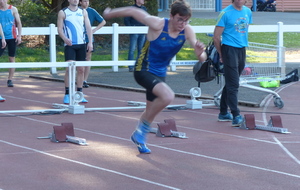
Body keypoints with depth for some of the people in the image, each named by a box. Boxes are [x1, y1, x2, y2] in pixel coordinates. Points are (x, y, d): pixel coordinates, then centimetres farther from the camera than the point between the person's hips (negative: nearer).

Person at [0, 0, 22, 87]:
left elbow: (19, 23, 4)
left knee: (12, 58, 2)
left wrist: (19, 35, -5)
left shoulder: (13, 9, 1)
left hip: (12, 37, 0)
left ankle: (10, 80, 8)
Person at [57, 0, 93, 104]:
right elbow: (59, 28, -2)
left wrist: (90, 42, -2)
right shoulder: (63, 12, 1)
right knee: (69, 68, -14)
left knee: (81, 69, 5)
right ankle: (67, 94, -7)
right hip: (70, 45, -4)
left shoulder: (83, 12, 11)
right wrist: (65, 38, -20)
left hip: (81, 45, 4)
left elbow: (88, 27, 8)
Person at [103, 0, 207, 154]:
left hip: (160, 74, 7)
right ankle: (144, 126, -9)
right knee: (167, 96, -30)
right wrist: (110, 13, -1)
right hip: (143, 70, -6)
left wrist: (200, 53, -38)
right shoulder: (157, 25, -23)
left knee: (151, 110, 21)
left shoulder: (187, 31, -10)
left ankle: (139, 137, 48)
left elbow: (201, 57, -14)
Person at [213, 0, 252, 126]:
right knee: (233, 85, -11)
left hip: (242, 50, 7)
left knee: (230, 83, 15)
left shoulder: (248, 12, 9)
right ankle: (236, 116, -13)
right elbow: (216, 37, -6)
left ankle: (223, 113, 24)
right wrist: (221, 54, 1)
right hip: (230, 49, -7)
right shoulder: (226, 14, -9)